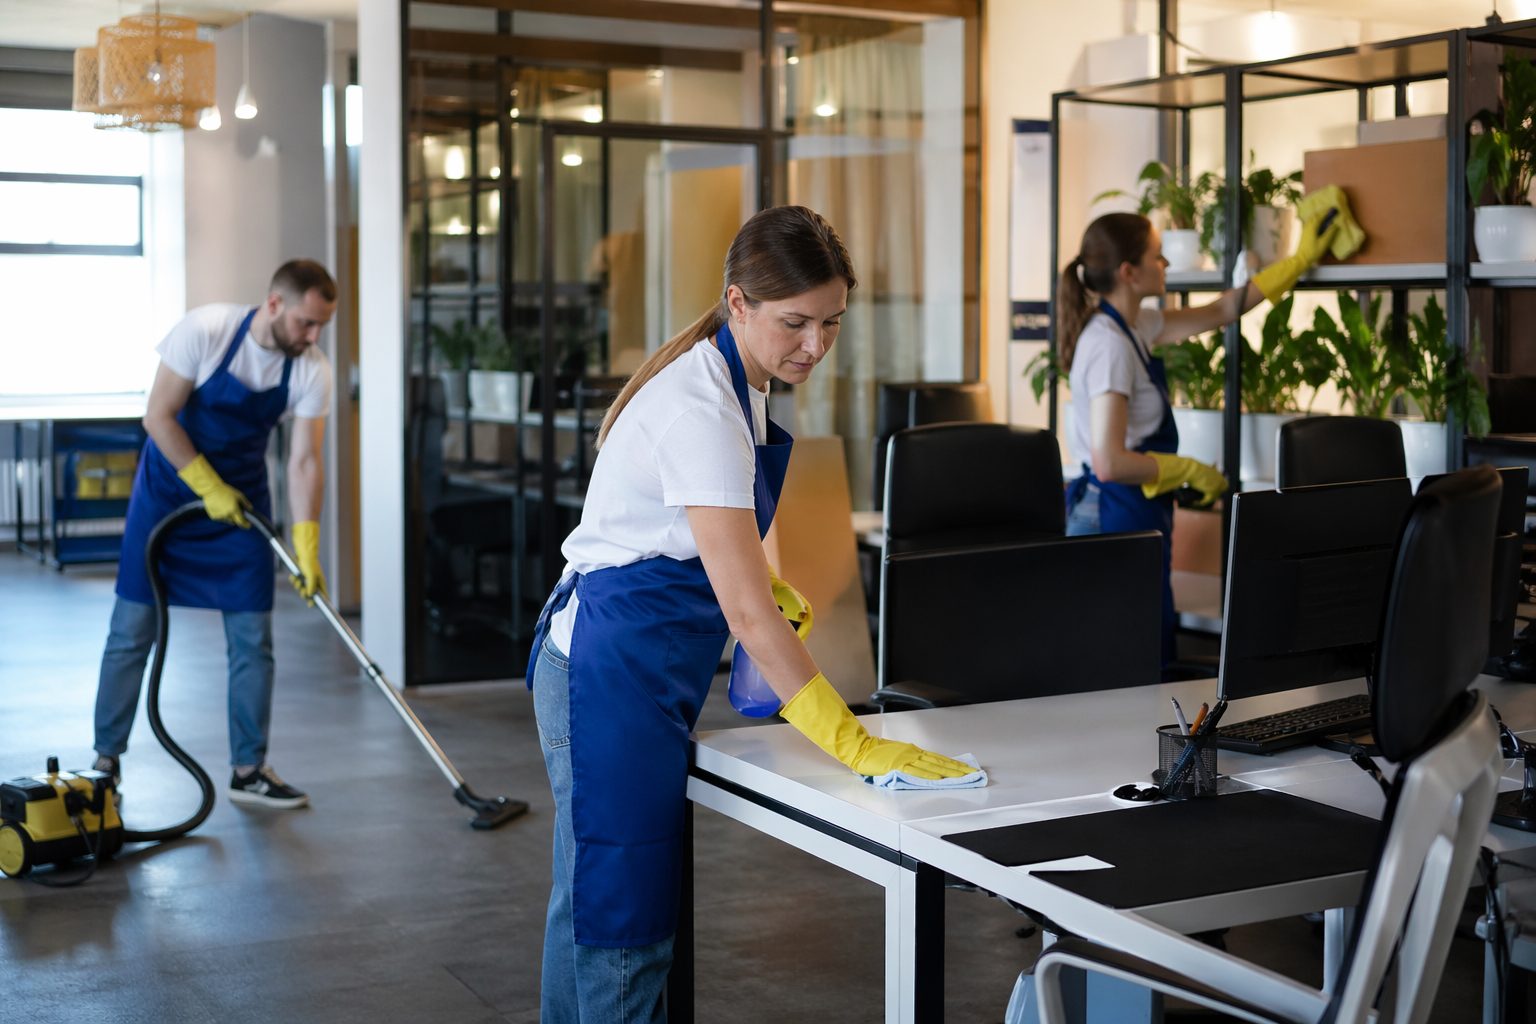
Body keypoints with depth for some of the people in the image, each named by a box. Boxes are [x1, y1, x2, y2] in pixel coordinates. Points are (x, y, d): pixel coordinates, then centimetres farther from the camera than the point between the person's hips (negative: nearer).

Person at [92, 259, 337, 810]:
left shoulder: (312, 370, -14)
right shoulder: (205, 330, -23)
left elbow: (305, 461, -14)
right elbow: (159, 417, -18)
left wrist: (307, 550, -22)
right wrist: (210, 489, -19)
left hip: (243, 496, 3)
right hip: (170, 484, -3)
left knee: (252, 637, 1)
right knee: (133, 628, 0)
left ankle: (249, 769, 10)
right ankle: (106, 758, 13)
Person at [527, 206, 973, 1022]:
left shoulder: (733, 384, 6)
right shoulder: (700, 410, -24)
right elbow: (747, 613, -28)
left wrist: (765, 583, 2)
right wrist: (853, 744, -29)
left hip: (641, 674, 10)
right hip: (615, 673, -10)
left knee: (588, 904, 18)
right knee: (623, 925, -5)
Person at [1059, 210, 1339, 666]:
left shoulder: (1133, 327, 10)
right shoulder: (1110, 345, -19)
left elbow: (1219, 311, 23)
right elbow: (1110, 463, -25)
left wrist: (1300, 259, 24)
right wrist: (1190, 471, -12)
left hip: (1134, 515, 10)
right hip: (1119, 517, -10)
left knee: (1156, 656, 12)